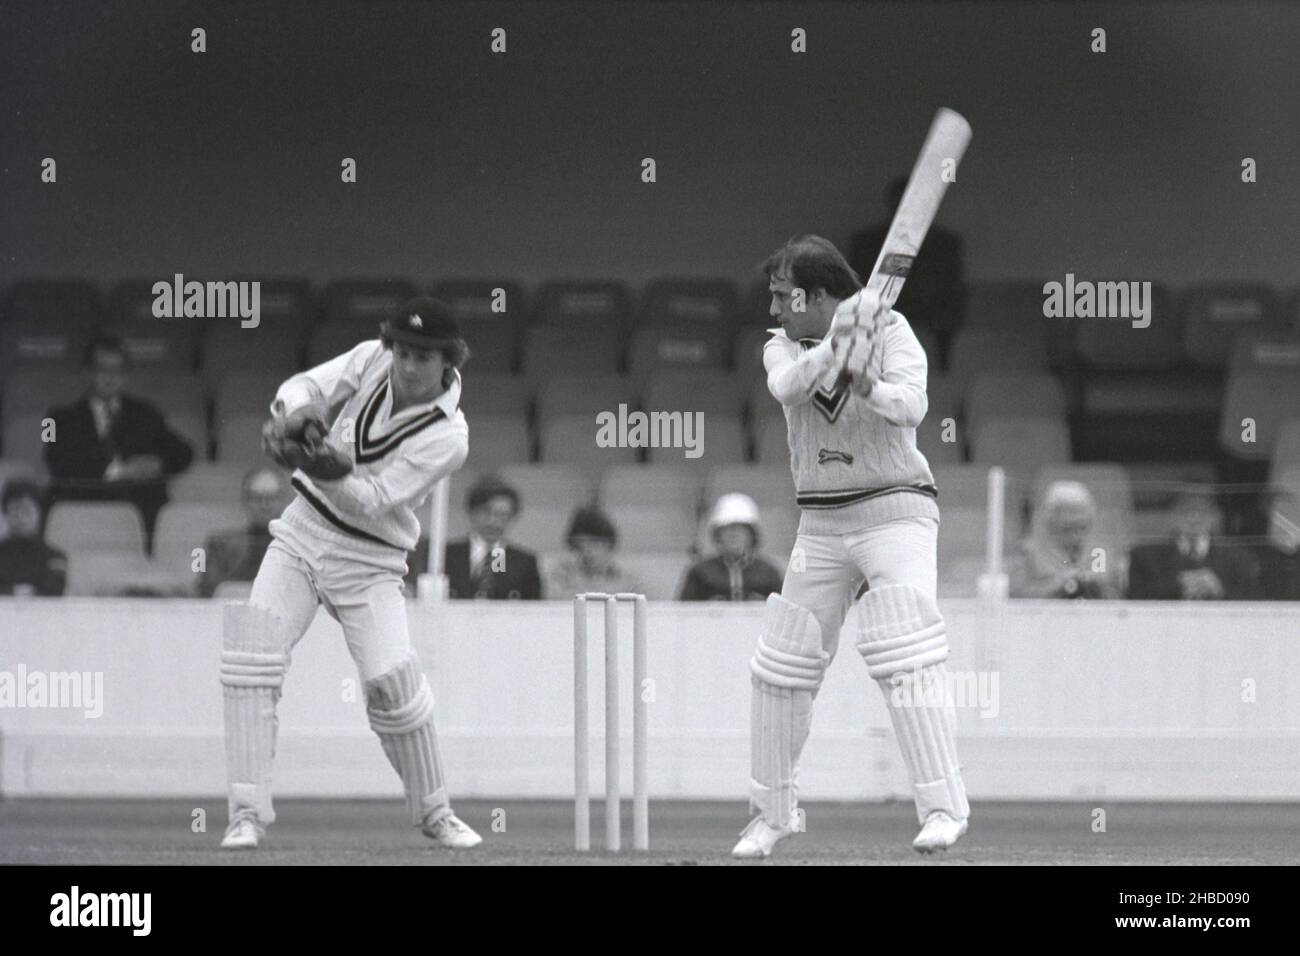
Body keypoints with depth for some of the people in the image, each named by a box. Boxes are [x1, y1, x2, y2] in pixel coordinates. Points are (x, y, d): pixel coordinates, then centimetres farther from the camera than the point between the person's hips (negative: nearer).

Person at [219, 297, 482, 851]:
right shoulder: (372, 361, -5)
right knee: (251, 658, -15)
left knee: (391, 679, -16)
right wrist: (293, 413, -31)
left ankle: (433, 814, 8)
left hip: (368, 562, -3)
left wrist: (331, 472, -40)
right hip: (301, 532, 3)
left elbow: (370, 504, -22)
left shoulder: (446, 438, -18)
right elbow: (306, 387, -8)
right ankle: (249, 812, -12)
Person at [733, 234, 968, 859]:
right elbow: (787, 387, -18)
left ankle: (944, 807, -21)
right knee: (780, 667, 6)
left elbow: (912, 405, -21)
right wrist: (835, 347, -33)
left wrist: (866, 386, -40)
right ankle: (772, 812, 21)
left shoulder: (890, 331, -5)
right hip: (820, 523, 5)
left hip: (894, 510, -5)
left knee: (907, 657, -20)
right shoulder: (783, 346, 5)